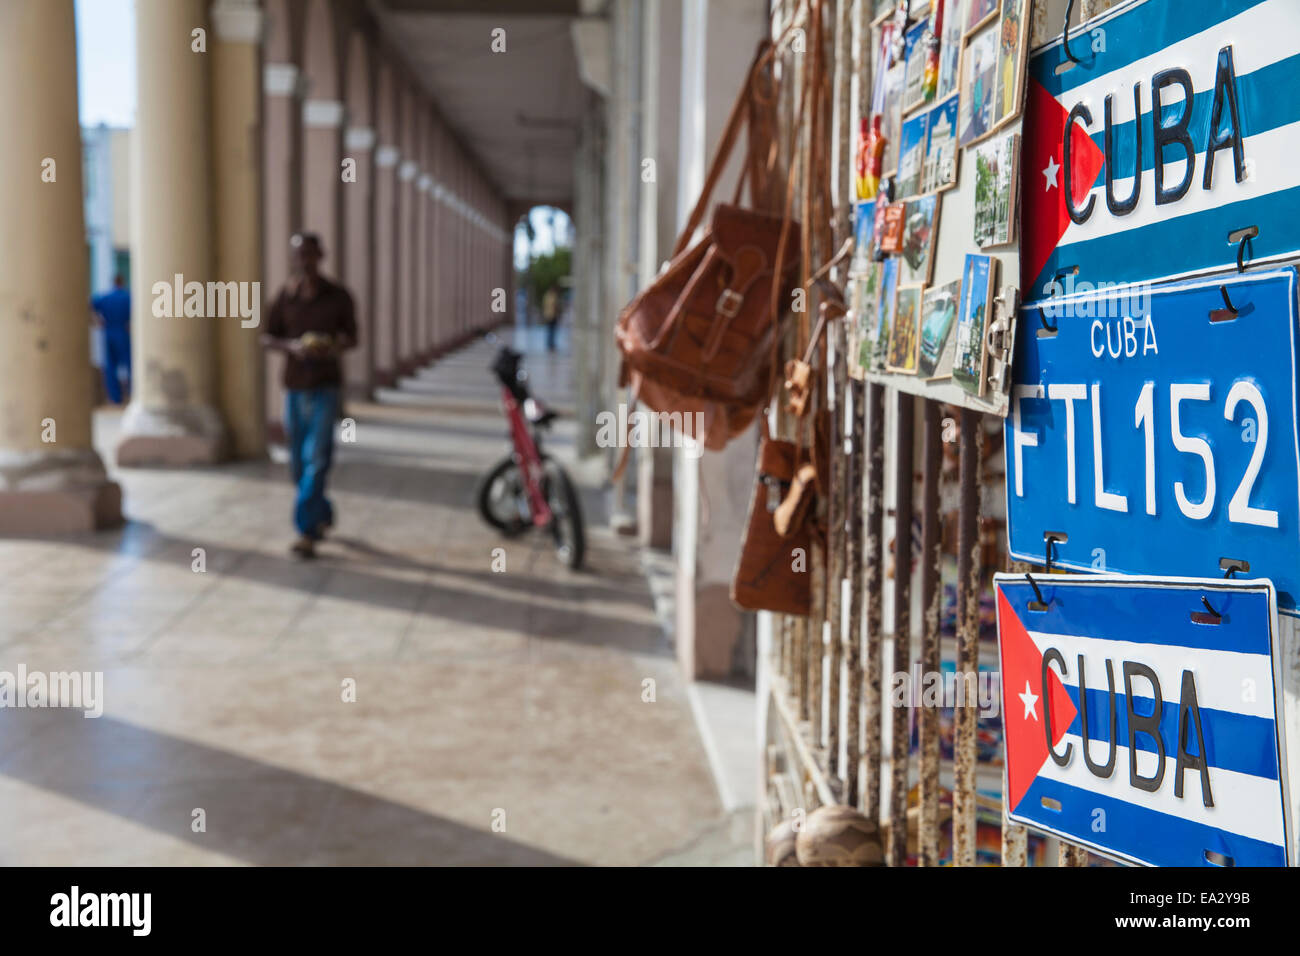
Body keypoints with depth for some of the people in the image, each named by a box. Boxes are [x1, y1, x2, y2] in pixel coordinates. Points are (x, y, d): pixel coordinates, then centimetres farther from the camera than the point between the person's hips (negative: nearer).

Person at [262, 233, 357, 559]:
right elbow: (267, 338, 8)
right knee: (298, 462, 11)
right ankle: (323, 514, 34)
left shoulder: (338, 296, -3)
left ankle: (307, 532, -13)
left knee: (316, 459, -13)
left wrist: (336, 348, -17)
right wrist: (292, 346, -13)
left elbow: (352, 337, 6)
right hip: (294, 387, 3)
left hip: (326, 387, -3)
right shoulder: (285, 296, 2)